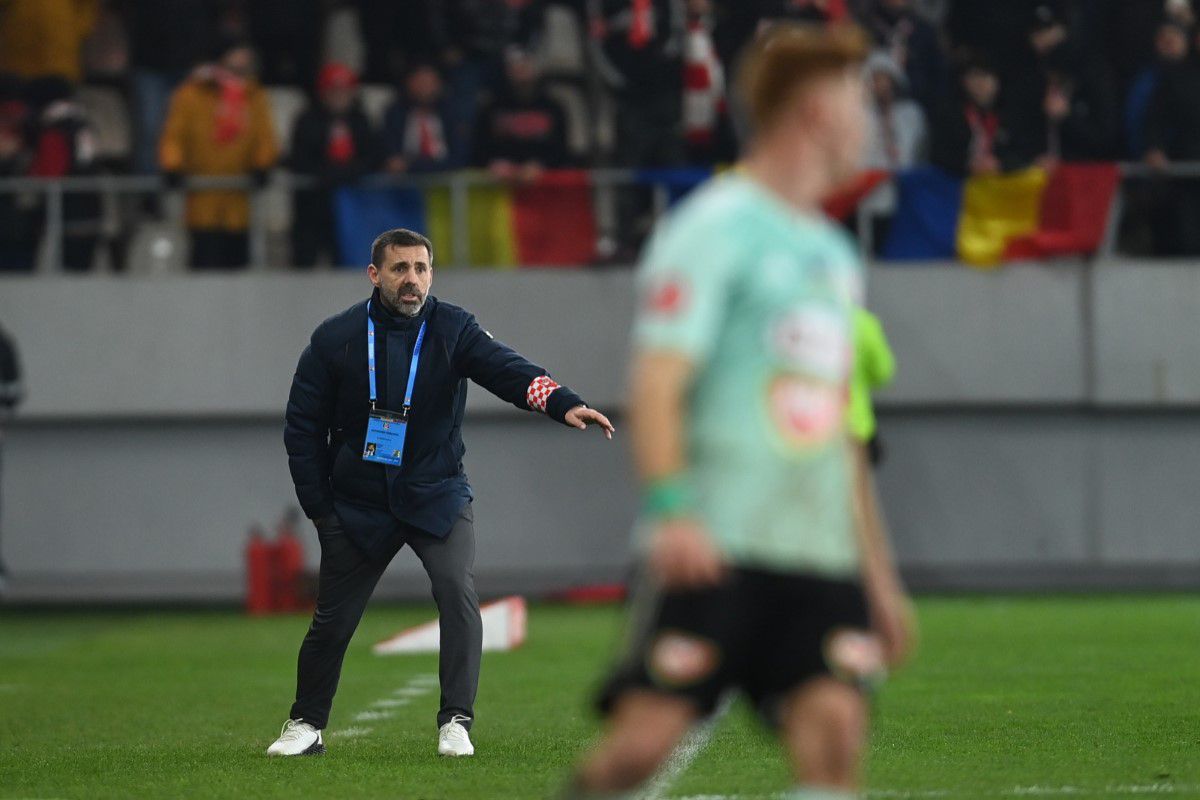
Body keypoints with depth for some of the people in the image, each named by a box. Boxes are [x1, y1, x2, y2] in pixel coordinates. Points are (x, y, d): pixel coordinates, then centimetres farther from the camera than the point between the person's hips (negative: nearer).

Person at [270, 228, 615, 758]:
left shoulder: (453, 330, -7)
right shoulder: (335, 338, -6)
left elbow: (508, 370, -23)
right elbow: (303, 426, 0)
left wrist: (563, 404, -42)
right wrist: (319, 507, -3)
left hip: (436, 495, 0)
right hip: (357, 505, 0)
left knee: (458, 593, -22)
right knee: (333, 619, 6)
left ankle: (455, 722, -13)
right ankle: (305, 726, 27)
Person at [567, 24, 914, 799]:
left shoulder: (833, 253, 21)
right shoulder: (713, 229, -4)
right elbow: (657, 384, -12)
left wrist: (877, 571, 26)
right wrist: (670, 508, -26)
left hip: (821, 558, 7)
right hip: (716, 551, -7)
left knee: (834, 724, -11)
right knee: (646, 736, -10)